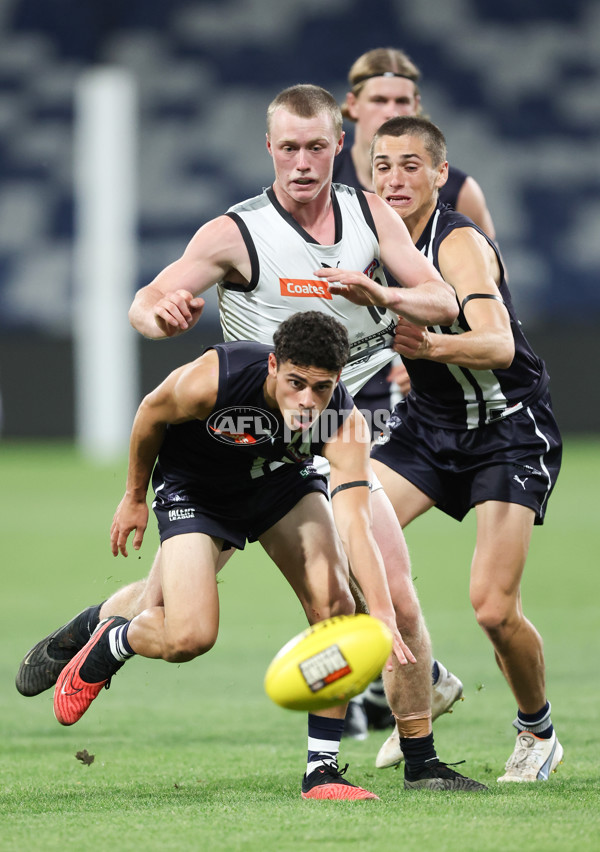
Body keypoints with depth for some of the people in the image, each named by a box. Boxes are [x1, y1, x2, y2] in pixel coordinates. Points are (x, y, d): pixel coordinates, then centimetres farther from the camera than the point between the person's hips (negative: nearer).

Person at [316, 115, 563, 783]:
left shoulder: (461, 243, -23)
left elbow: (497, 346, -39)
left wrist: (430, 345, -56)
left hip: (508, 431, -7)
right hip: (426, 423, 7)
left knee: (493, 607, -17)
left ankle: (538, 732, 12)